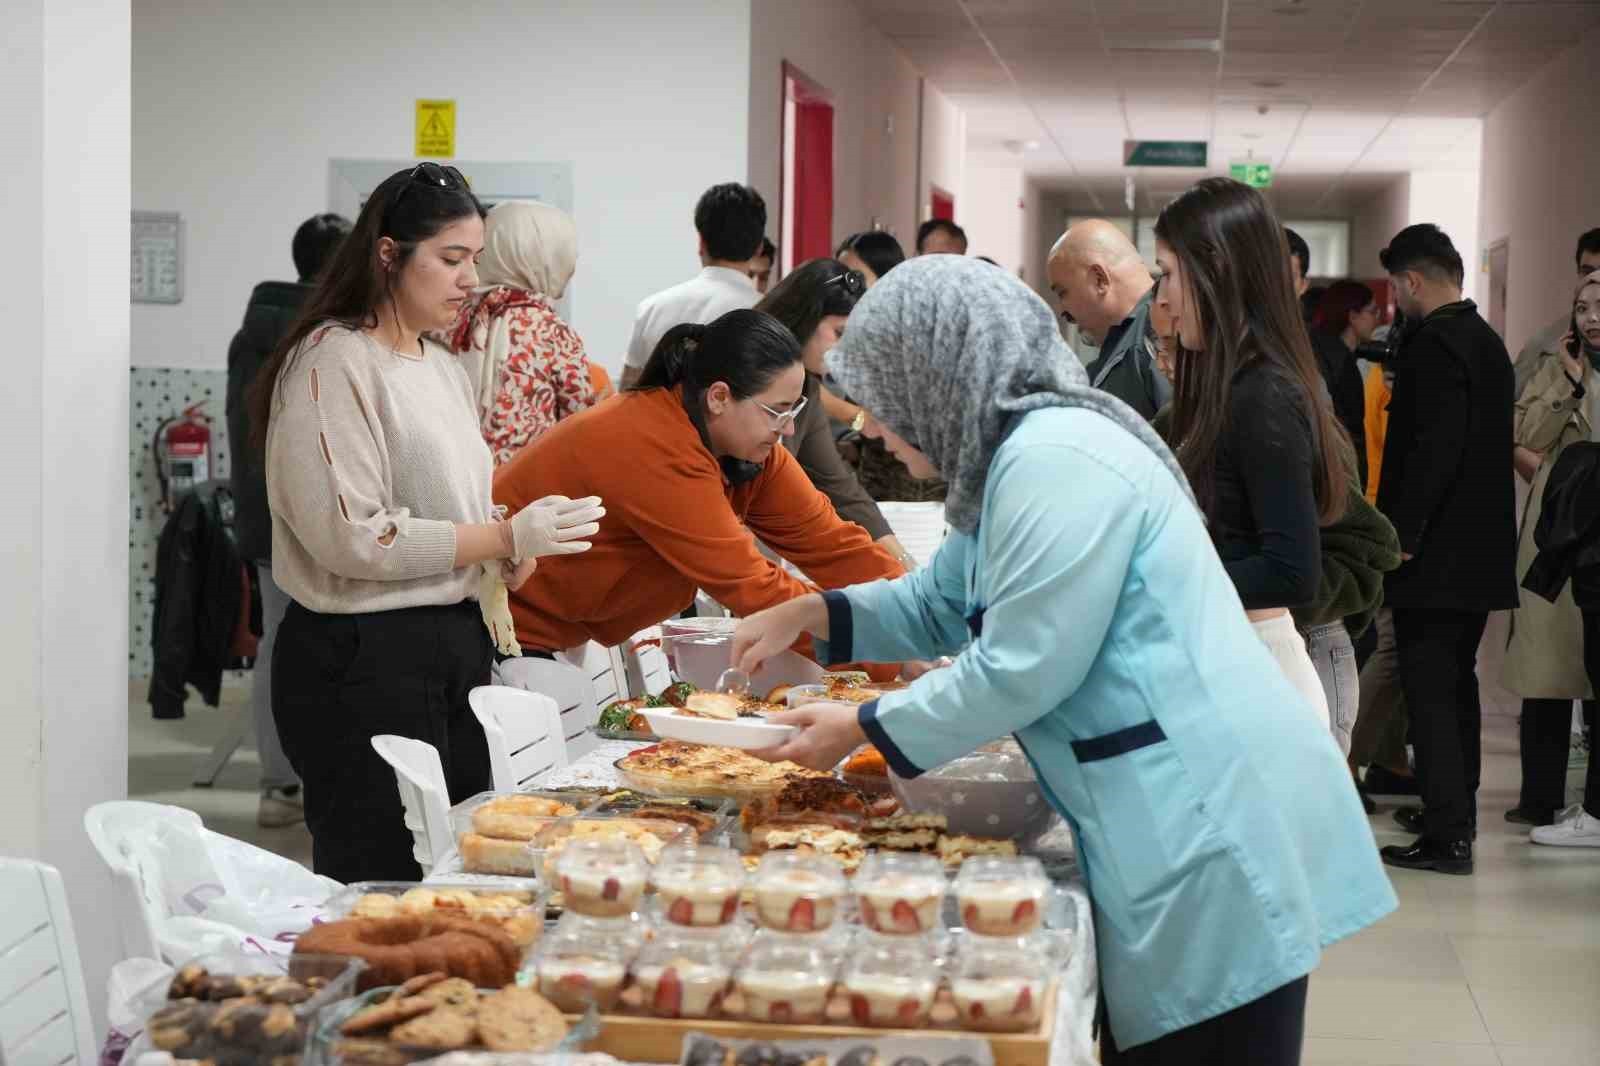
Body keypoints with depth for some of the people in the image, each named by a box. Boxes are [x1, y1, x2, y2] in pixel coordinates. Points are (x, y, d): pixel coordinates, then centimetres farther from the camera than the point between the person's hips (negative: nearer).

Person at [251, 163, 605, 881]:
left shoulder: (443, 368, 16)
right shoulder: (333, 362, -12)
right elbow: (351, 536, -19)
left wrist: (514, 545, 5)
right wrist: (504, 537, -17)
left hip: (455, 645, 9)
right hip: (364, 658, -9)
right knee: (382, 883, -4)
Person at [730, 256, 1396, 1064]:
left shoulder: (1056, 461, -18)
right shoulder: (1017, 456, 16)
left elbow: (1020, 671, -19)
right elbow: (941, 605, 27)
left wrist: (863, 729, -8)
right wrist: (814, 614, 14)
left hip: (1213, 821, -11)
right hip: (1169, 815, 11)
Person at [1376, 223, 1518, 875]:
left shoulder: (1435, 345, -16)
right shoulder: (1486, 341, 13)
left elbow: (1433, 450, -24)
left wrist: (1401, 535, -19)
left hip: (1436, 553, -10)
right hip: (1480, 550, 10)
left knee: (1430, 689, -7)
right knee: (1456, 681, 19)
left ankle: (1447, 836, -7)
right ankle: (1455, 807, 30)